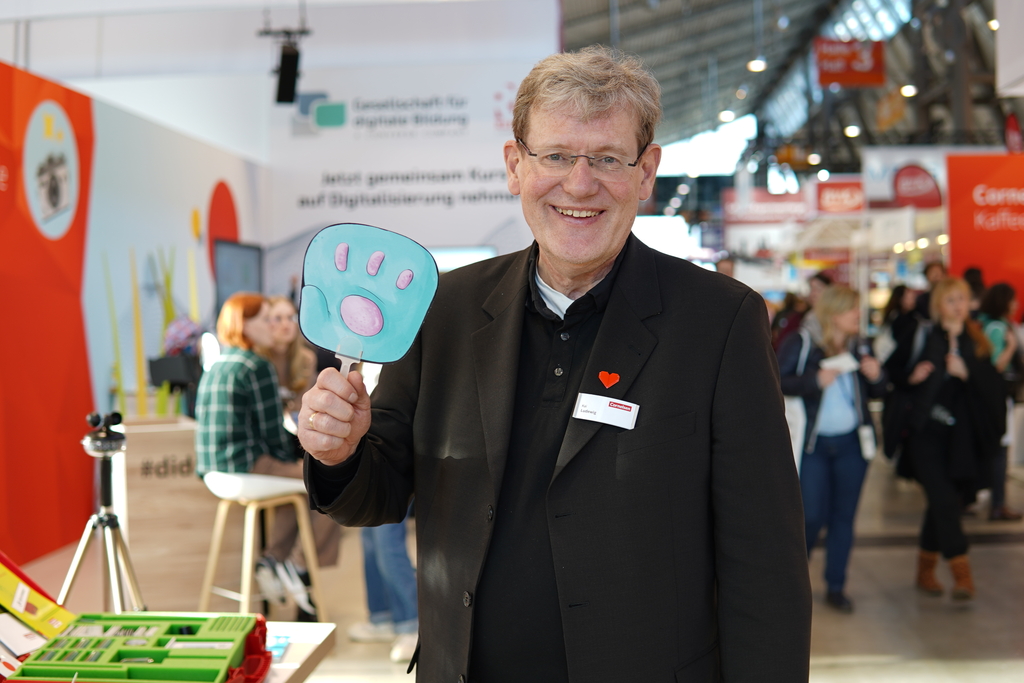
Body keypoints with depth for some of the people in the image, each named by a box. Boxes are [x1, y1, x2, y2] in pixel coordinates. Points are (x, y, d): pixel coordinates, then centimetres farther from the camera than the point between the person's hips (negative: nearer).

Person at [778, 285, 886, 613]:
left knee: (844, 516, 8)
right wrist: (816, 380, -22)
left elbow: (875, 394, 16)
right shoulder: (801, 343, -7)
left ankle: (836, 587, 20)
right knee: (812, 516, -3)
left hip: (851, 442, 4)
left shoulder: (858, 349, 6)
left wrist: (876, 377, -5)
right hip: (813, 443, -4)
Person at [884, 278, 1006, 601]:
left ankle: (926, 569, 25)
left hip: (960, 435, 3)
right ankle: (962, 573, -8)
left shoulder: (976, 341, 9)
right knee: (945, 499, -12)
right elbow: (892, 370, 4)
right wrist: (911, 377, -16)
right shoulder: (920, 335, 0)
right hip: (925, 430, -3)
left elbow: (992, 385, 2)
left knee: (942, 502, 11)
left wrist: (967, 372, -15)